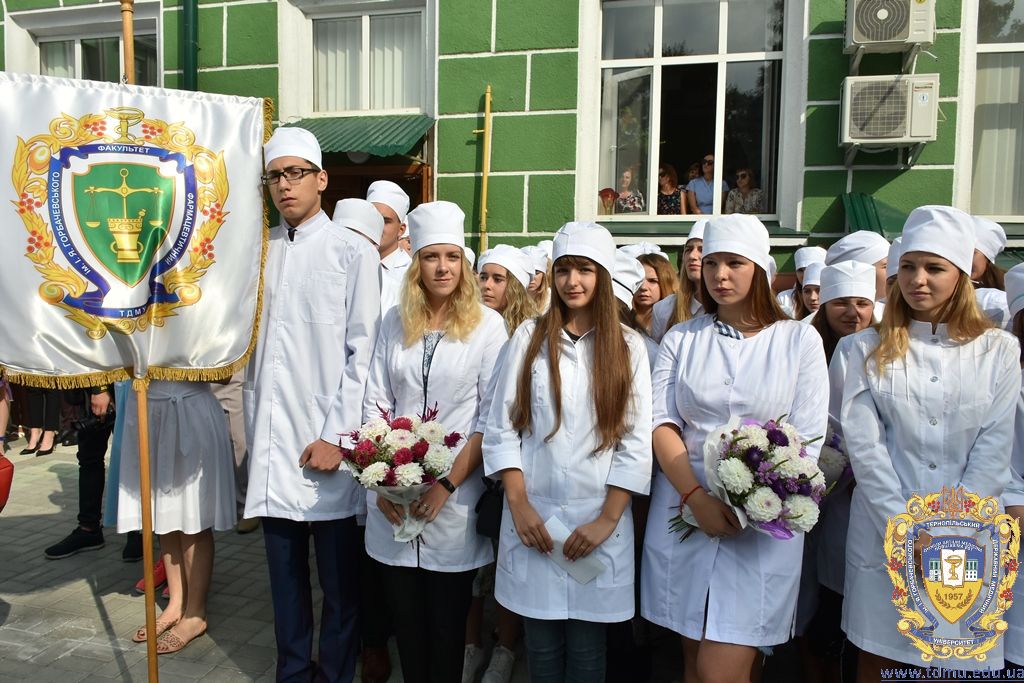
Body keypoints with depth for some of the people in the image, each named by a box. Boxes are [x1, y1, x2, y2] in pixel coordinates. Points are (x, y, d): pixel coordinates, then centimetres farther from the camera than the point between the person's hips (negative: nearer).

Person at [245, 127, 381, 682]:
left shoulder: (353, 251, -3)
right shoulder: (258, 250, 10)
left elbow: (362, 351, -7)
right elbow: (247, 341, 11)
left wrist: (335, 436, -11)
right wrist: (255, 425, 4)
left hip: (327, 441, -4)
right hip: (271, 439, 4)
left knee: (339, 578, 8)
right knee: (285, 571, 16)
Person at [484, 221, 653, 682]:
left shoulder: (628, 346, 3)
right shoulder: (529, 337, 4)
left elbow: (636, 442, -2)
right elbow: (501, 428, 0)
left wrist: (607, 520, -8)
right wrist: (519, 505, -7)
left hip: (598, 519, 0)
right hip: (533, 515, 1)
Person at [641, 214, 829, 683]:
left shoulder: (799, 339, 2)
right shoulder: (681, 338, 8)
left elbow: (806, 440, -2)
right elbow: (662, 423, 0)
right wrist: (698, 498, -14)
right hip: (684, 512, 3)